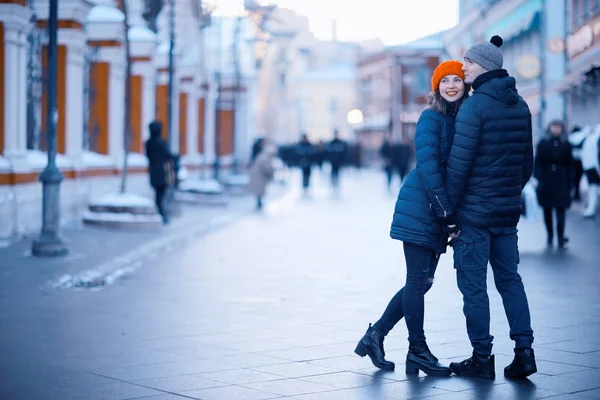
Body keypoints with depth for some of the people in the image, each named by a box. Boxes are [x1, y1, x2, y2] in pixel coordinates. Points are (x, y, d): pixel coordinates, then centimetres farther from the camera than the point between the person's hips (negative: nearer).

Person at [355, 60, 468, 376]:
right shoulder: (431, 118, -7)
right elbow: (428, 165, -15)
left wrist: (452, 215, 4)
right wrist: (447, 212, -18)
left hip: (439, 212, 7)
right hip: (420, 206, -7)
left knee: (422, 282, 9)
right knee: (418, 280, -3)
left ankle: (375, 336, 17)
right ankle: (418, 350, 6)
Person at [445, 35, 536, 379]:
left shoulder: (475, 105, -14)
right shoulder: (520, 105, 10)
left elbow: (459, 162, -17)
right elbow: (527, 161, 15)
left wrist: (448, 206, -10)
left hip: (474, 210, -7)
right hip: (508, 211, 7)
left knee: (473, 284, 1)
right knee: (509, 279, 12)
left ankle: (482, 357, 4)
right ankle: (524, 351, 7)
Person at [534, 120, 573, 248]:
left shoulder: (566, 145, 4)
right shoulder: (543, 144, 2)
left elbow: (570, 165, 7)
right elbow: (538, 163, 1)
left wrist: (570, 182, 1)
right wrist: (539, 179, -8)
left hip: (561, 183, -1)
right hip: (546, 182, 1)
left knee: (560, 209, -8)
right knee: (547, 210, 7)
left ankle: (560, 238, -10)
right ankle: (550, 235, 18)